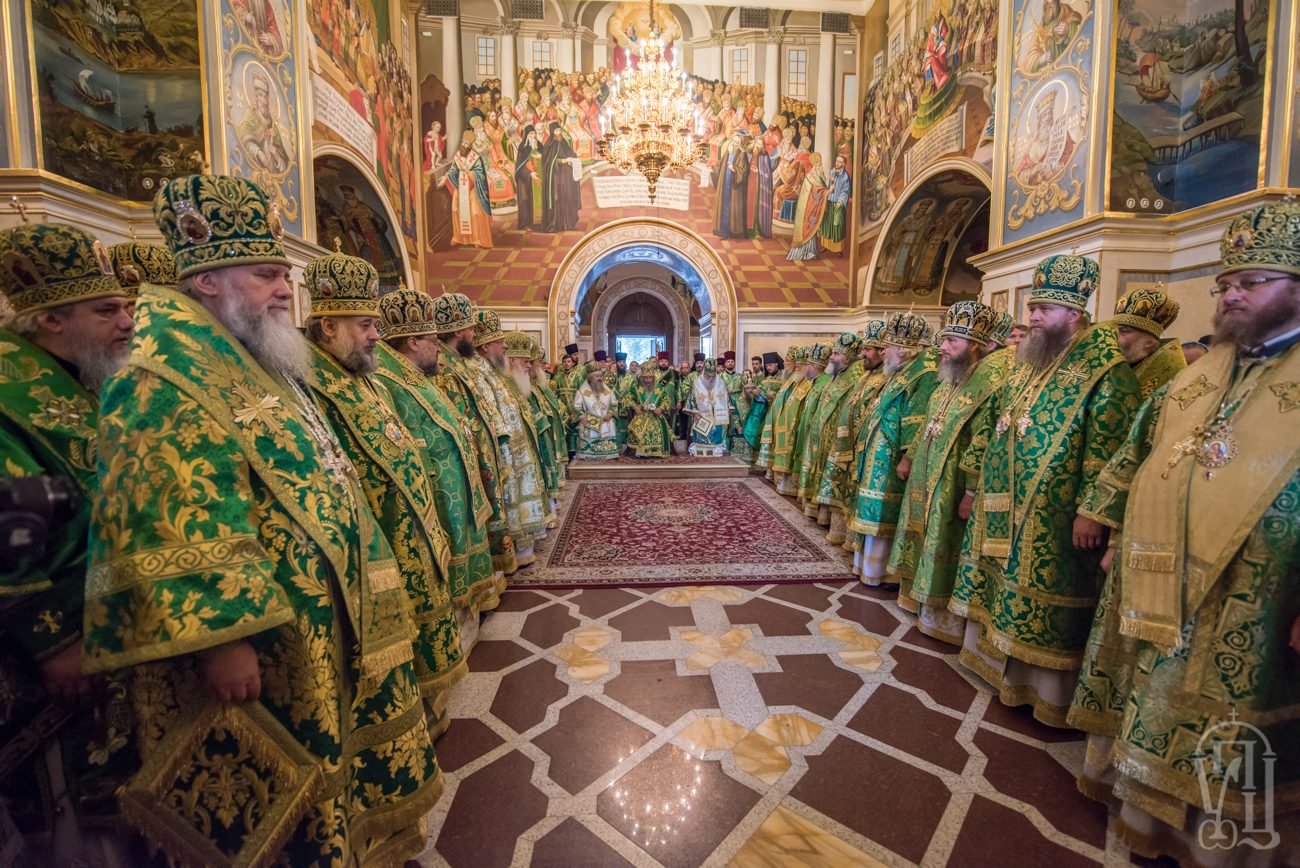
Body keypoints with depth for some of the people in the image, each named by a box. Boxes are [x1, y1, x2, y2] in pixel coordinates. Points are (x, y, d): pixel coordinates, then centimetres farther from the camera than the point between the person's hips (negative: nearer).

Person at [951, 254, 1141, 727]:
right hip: (1003, 508, 8)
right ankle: (1003, 665, 33)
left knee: (1044, 599, 3)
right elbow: (991, 427, 17)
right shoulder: (1026, 364, 14)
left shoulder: (1103, 368, -9)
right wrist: (975, 483, 16)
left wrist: (1092, 509, -20)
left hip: (1054, 518, -7)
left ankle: (1048, 691, 20)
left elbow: (1108, 444, -16)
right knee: (1005, 589, 17)